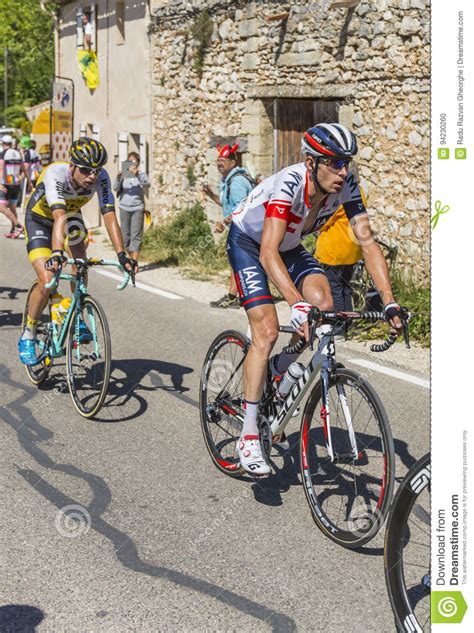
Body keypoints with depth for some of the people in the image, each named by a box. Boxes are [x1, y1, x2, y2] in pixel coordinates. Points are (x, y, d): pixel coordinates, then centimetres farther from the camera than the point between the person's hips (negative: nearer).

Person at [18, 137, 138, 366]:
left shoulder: (101, 178, -28)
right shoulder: (55, 174, -39)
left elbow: (109, 216, -34)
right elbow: (59, 217, -51)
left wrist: (121, 255, -46)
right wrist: (57, 254, -64)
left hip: (71, 214, 5)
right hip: (39, 218, -5)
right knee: (47, 282, -18)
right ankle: (27, 336, 2)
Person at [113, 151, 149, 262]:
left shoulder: (141, 175, 5)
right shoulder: (123, 175, 8)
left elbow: (147, 185, -15)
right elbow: (116, 188, -1)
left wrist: (137, 175, -32)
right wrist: (118, 178, -22)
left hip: (137, 208, -2)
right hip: (124, 208, 2)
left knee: (136, 235, -8)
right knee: (125, 235, 7)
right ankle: (132, 259, 22)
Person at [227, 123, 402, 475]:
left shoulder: (346, 185, -22)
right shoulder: (289, 183, -37)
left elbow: (367, 241, -20)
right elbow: (268, 253, -45)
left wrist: (390, 302, -29)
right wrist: (296, 304, -58)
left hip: (290, 246, 5)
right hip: (248, 242, -5)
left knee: (323, 304, -21)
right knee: (267, 331, -19)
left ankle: (279, 369, 8)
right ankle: (248, 436, -10)